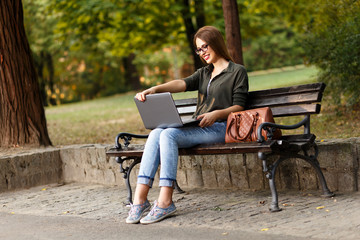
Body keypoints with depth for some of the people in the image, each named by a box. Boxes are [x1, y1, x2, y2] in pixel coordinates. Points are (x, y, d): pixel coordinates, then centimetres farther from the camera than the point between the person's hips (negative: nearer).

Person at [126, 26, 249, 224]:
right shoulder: (203, 73, 25)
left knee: (169, 134, -29)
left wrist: (216, 114, -20)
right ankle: (140, 198, -30)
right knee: (156, 133, -22)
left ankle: (165, 201, -34)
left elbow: (239, 107, 0)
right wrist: (155, 89, -15)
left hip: (218, 127, -6)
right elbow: (183, 84, 4)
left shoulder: (237, 72, 7)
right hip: (197, 127, 6)